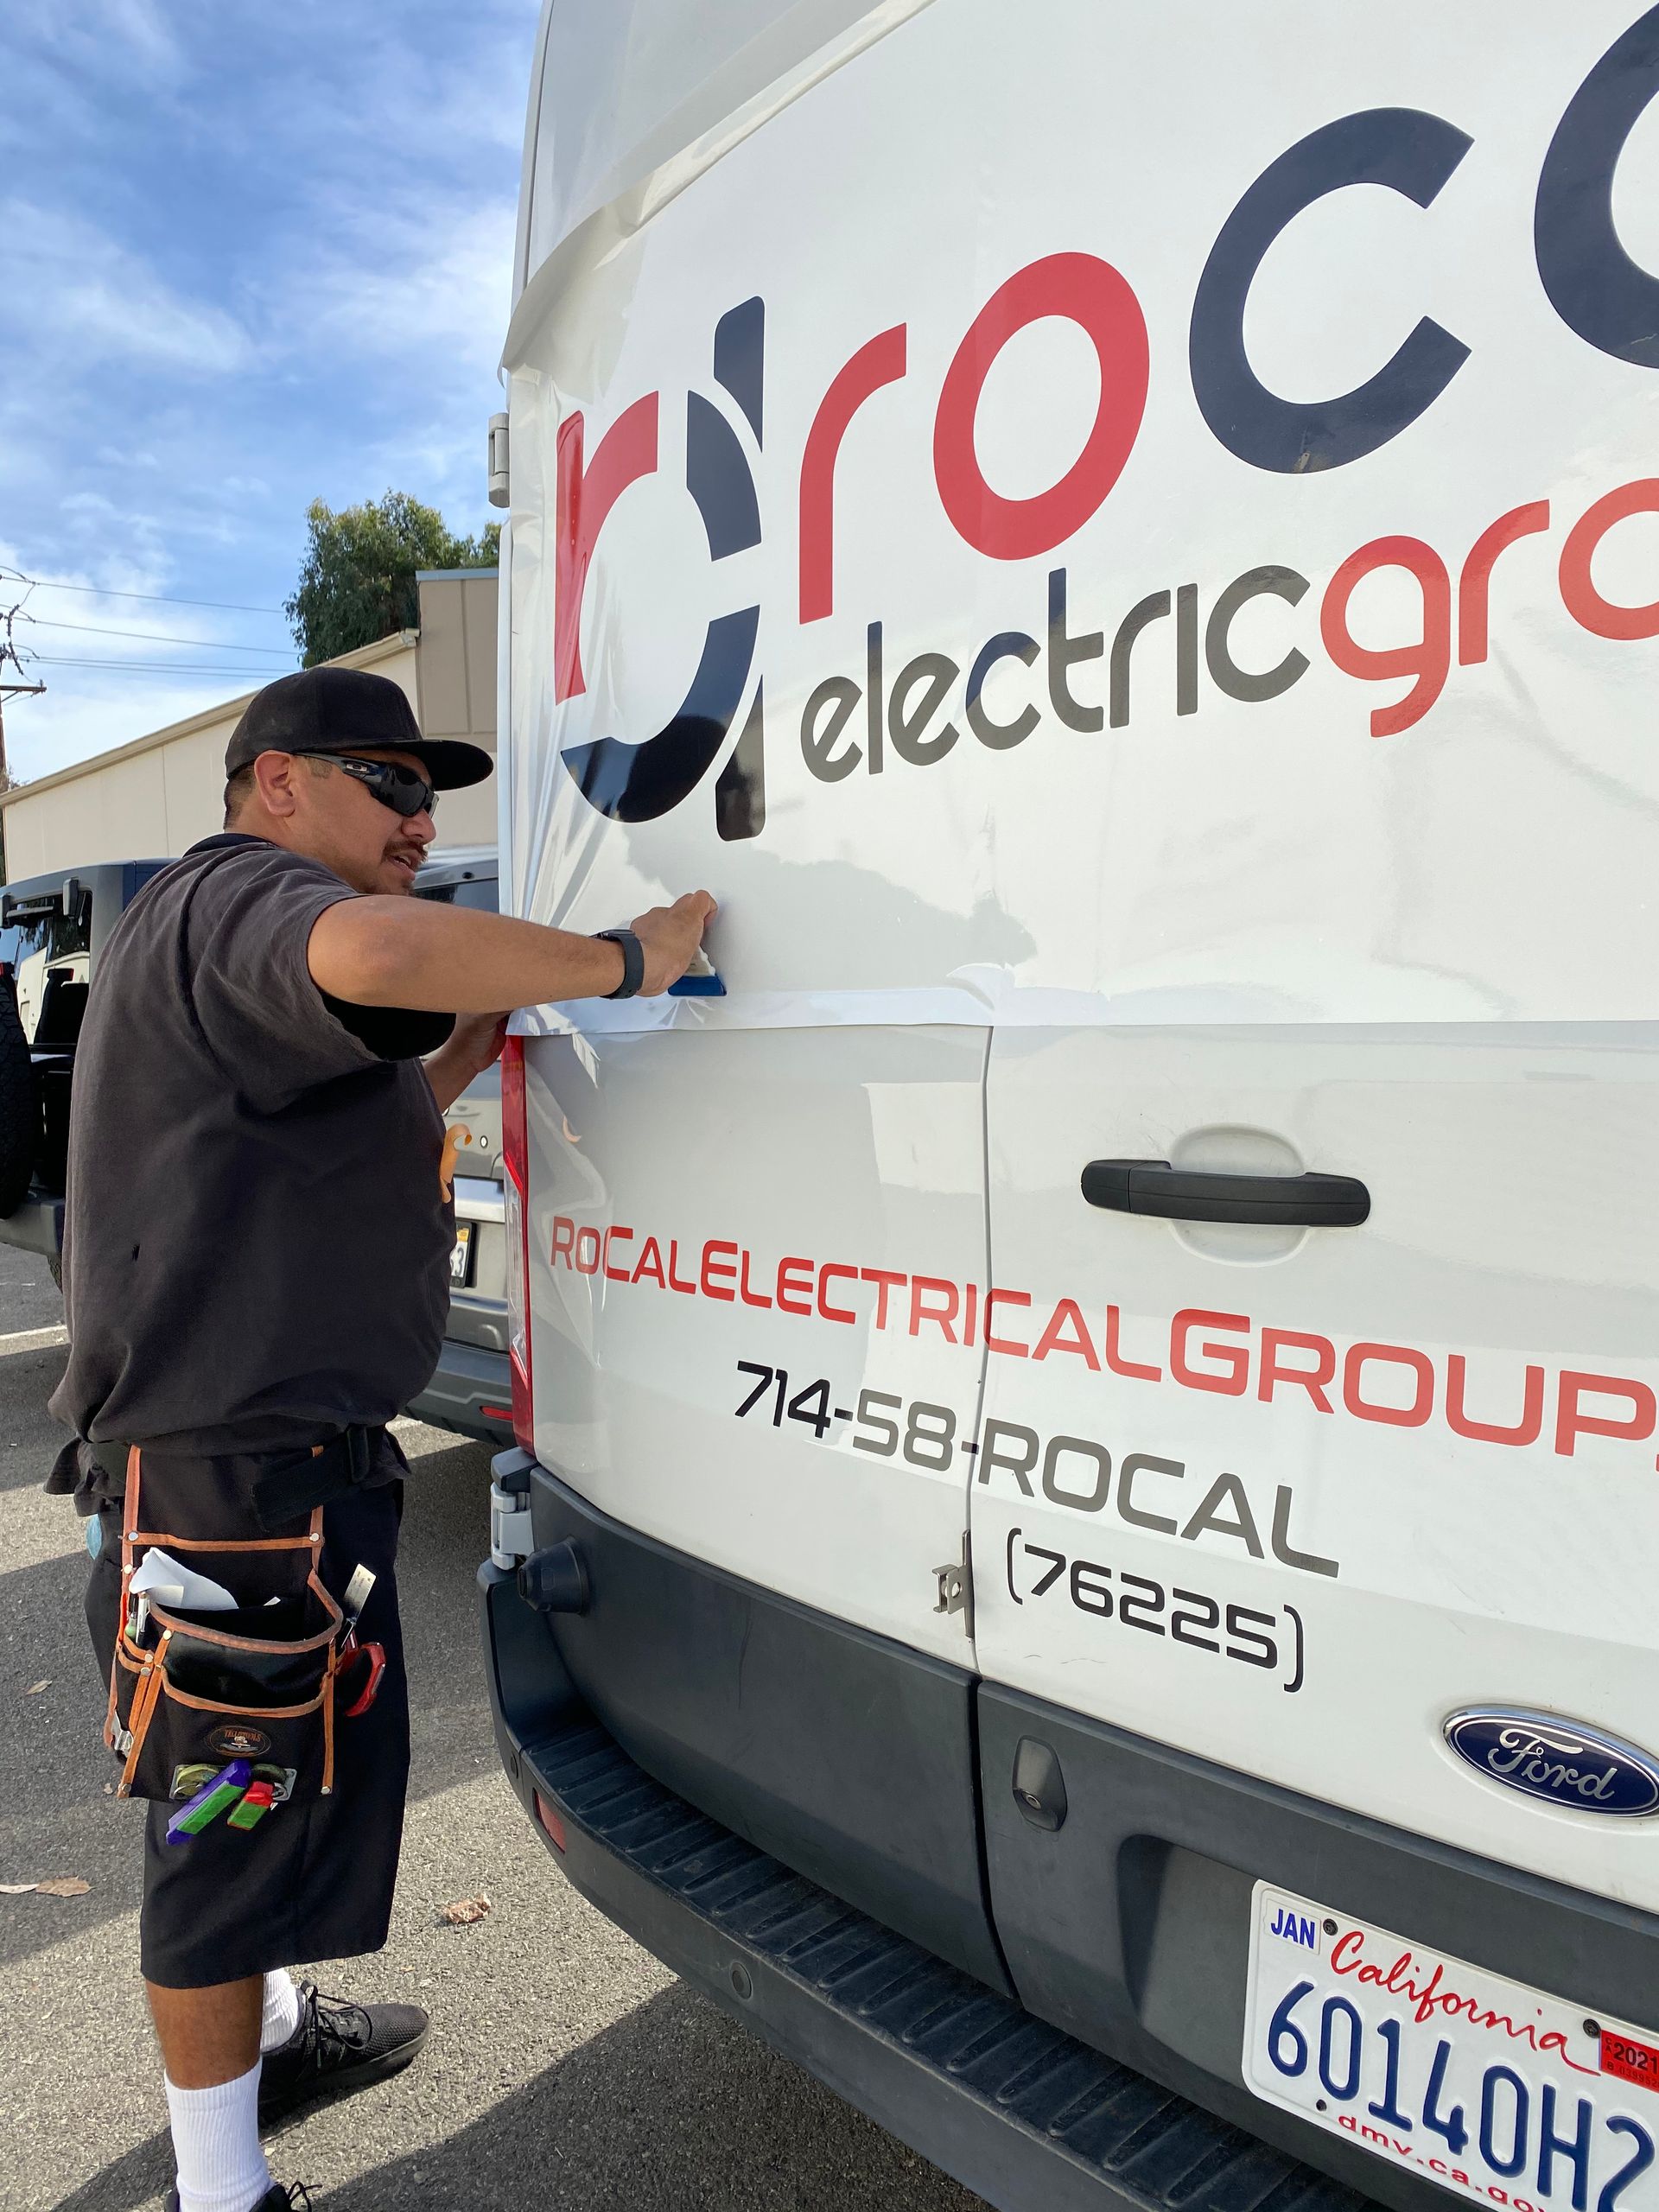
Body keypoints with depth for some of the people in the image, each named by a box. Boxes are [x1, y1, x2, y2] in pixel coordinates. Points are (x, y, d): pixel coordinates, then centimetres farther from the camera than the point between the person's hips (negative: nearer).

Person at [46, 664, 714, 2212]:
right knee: (241, 1807, 3)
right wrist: (616, 962, -28)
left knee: (309, 1770, 26)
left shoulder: (237, 928, 21)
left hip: (284, 1445, 11)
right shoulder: (241, 897, -16)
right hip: (233, 1460, -11)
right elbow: (375, 949, -41)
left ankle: (271, 2029, 48)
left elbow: (345, 1127, 28)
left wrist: (477, 1036, 14)